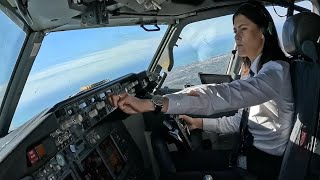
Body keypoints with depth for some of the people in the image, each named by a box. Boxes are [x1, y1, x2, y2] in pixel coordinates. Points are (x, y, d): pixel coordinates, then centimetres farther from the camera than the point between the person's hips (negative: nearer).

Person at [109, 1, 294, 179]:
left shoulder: (277, 70, -22)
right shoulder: (259, 70, 9)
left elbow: (225, 95, -40)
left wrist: (152, 104, -48)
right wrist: (201, 123, 11)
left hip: (265, 164, -8)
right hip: (251, 152, 8)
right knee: (176, 160, 7)